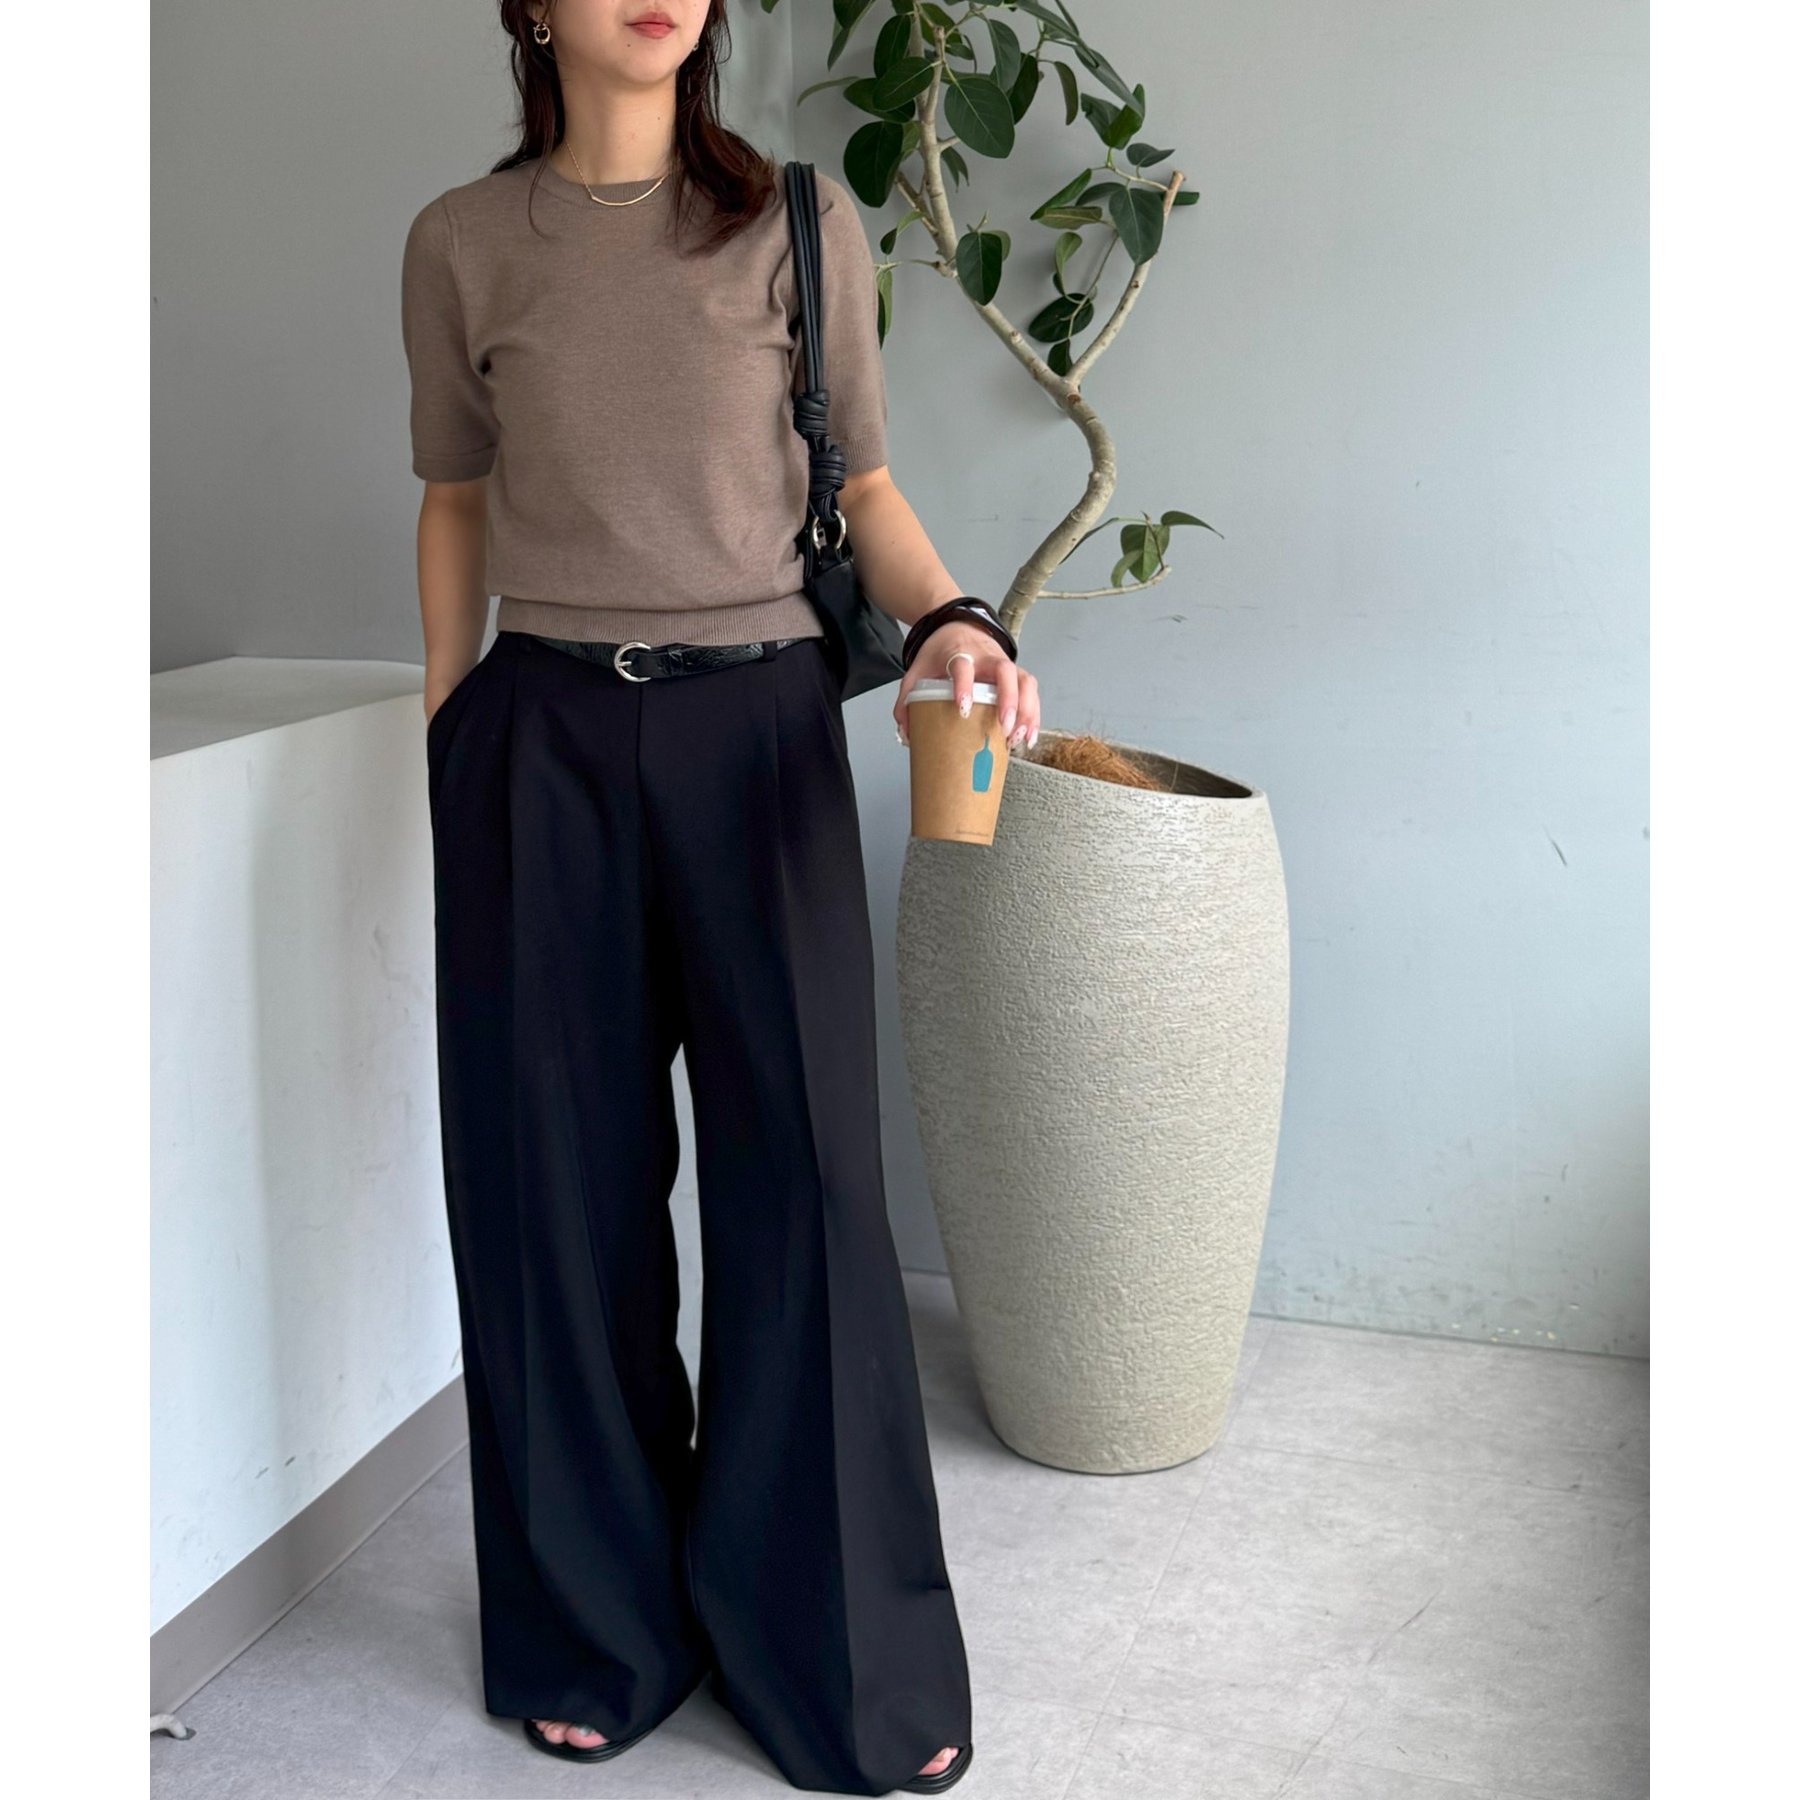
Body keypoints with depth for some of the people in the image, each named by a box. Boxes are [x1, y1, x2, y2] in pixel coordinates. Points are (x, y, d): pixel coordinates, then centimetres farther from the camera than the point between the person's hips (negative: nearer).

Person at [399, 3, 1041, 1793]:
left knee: (805, 1171, -3)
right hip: (540, 739, 1)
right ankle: (599, 1628, 24)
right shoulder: (462, 245, 7)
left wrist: (947, 618, -12)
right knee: (564, 1184, 5)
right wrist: (444, 731, 11)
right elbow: (456, 504, 14)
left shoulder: (799, 225, 4)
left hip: (758, 724, -1)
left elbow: (864, 485, 7)